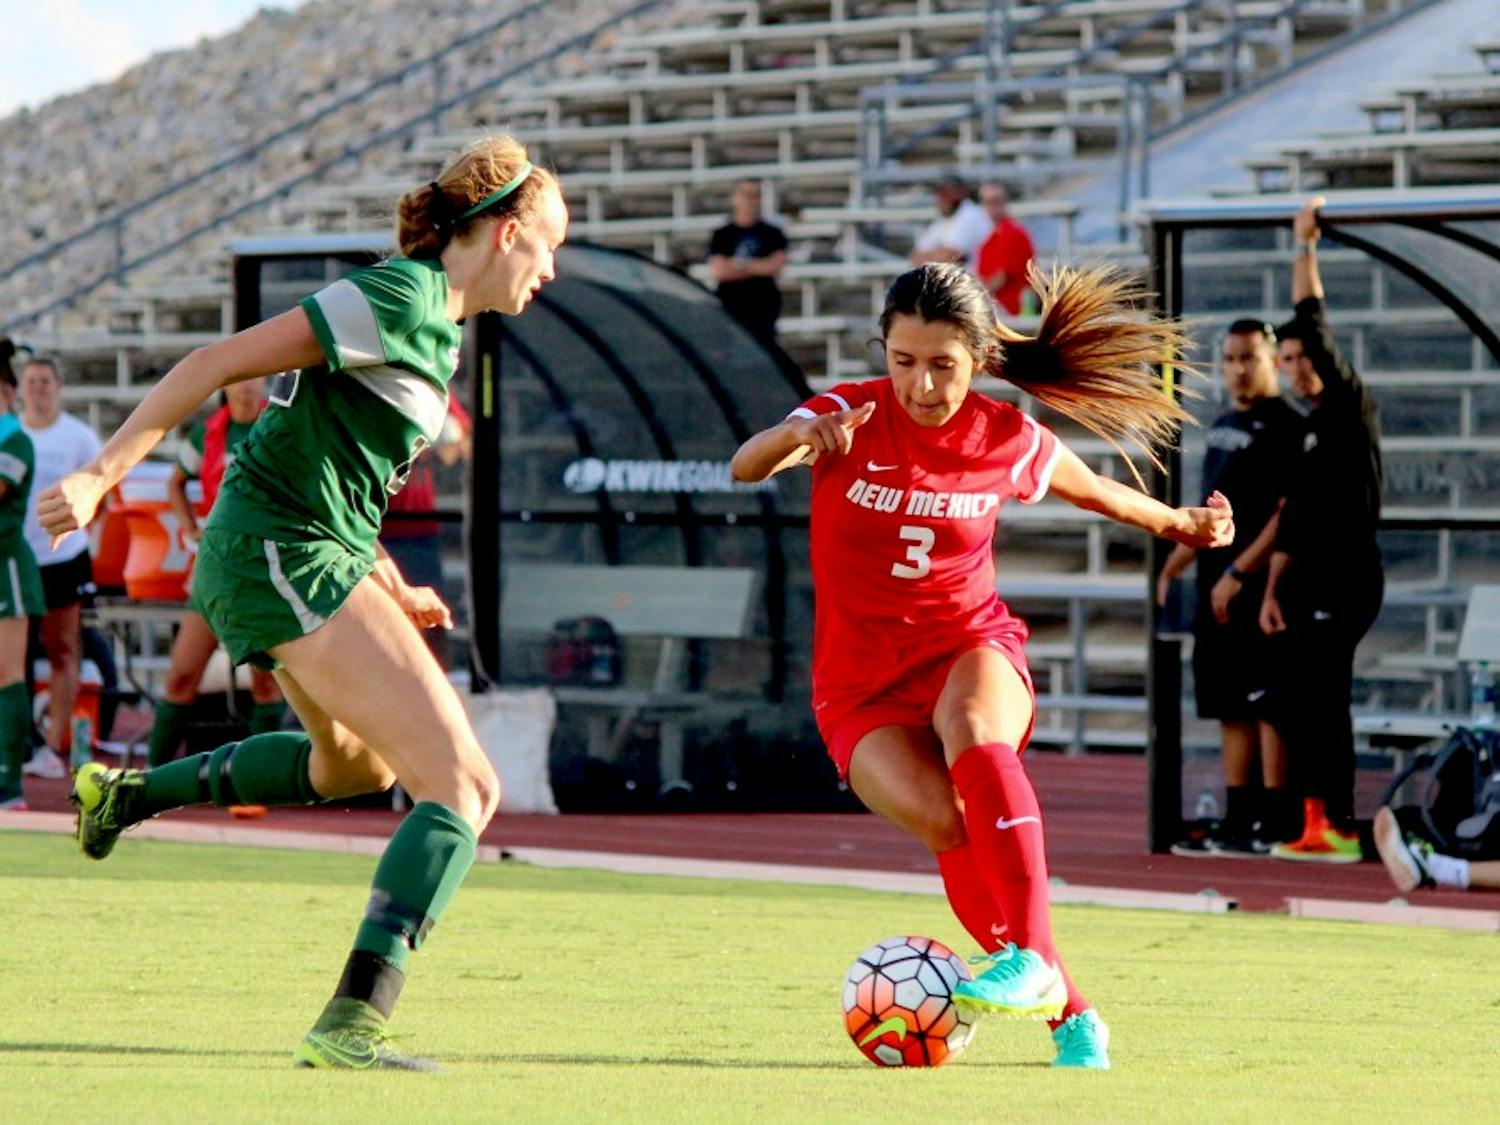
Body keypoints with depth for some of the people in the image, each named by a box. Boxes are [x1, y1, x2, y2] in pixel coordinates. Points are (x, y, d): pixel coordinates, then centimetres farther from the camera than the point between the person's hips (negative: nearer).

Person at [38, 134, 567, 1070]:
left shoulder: (435, 320, 15)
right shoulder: (404, 300, -15)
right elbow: (220, 364, -18)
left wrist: (390, 589, 20)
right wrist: (101, 476, -21)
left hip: (296, 556, 10)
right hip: (282, 555, -10)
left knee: (355, 764, 34)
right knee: (465, 786, -17)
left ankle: (126, 793, 41)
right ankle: (353, 1023, -28)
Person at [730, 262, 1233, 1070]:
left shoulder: (1008, 441, -3)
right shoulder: (851, 418, -9)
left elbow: (1090, 488, 20)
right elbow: (745, 467, -27)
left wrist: (1179, 523, 33)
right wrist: (796, 435, -49)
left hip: (970, 648, 0)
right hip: (860, 685, 0)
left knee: (972, 728, -38)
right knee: (949, 823, -27)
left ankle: (1029, 955, -41)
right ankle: (1067, 1011, -13)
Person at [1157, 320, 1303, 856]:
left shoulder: (1284, 426, -9)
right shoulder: (1223, 426, 19)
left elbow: (1288, 513, -15)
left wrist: (1237, 574, -19)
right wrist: (1173, 566, 19)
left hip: (1259, 590, -9)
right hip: (1216, 591, 9)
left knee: (1267, 706, -8)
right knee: (1232, 709, 9)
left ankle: (1274, 822, -8)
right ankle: (1237, 821, 12)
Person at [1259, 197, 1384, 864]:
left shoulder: (1351, 405, -4)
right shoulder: (1312, 429, 19)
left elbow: (1316, 326, -14)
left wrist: (1306, 247, -8)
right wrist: (1271, 590, 12)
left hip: (1348, 578, -9)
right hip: (1312, 582, 9)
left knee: (1321, 698, -11)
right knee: (1294, 698, 7)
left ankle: (1339, 828, -10)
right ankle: (1317, 820, 10)